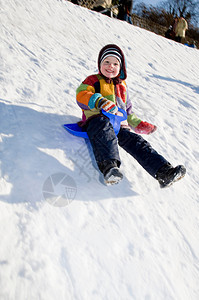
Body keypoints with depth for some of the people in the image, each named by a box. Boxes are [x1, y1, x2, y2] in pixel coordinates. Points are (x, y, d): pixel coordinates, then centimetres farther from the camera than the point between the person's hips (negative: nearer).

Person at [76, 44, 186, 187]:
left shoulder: (122, 86, 30)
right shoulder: (93, 80, 14)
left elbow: (128, 111, 37)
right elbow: (81, 95, -7)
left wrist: (139, 125, 27)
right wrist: (99, 101, -27)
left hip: (119, 126, 5)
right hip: (97, 120, -4)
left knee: (136, 141, -19)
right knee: (105, 129, -40)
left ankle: (164, 172, -29)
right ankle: (109, 166, -58)